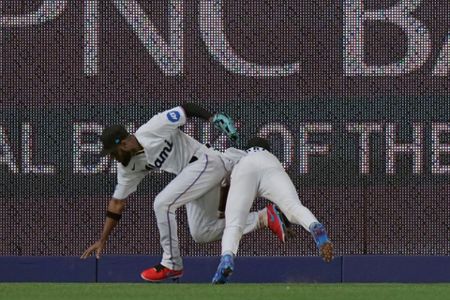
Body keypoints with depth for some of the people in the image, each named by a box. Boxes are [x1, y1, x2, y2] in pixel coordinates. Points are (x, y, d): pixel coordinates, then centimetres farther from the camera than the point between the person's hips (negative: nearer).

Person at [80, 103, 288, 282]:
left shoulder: (153, 130, -19)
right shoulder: (128, 166, 4)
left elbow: (186, 109, -14)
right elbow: (118, 201, 10)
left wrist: (214, 118, -28)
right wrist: (102, 240, 8)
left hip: (207, 162, -10)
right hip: (192, 175, 10)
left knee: (162, 203, -20)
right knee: (201, 233, 9)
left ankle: (172, 265, -7)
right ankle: (263, 218, 15)